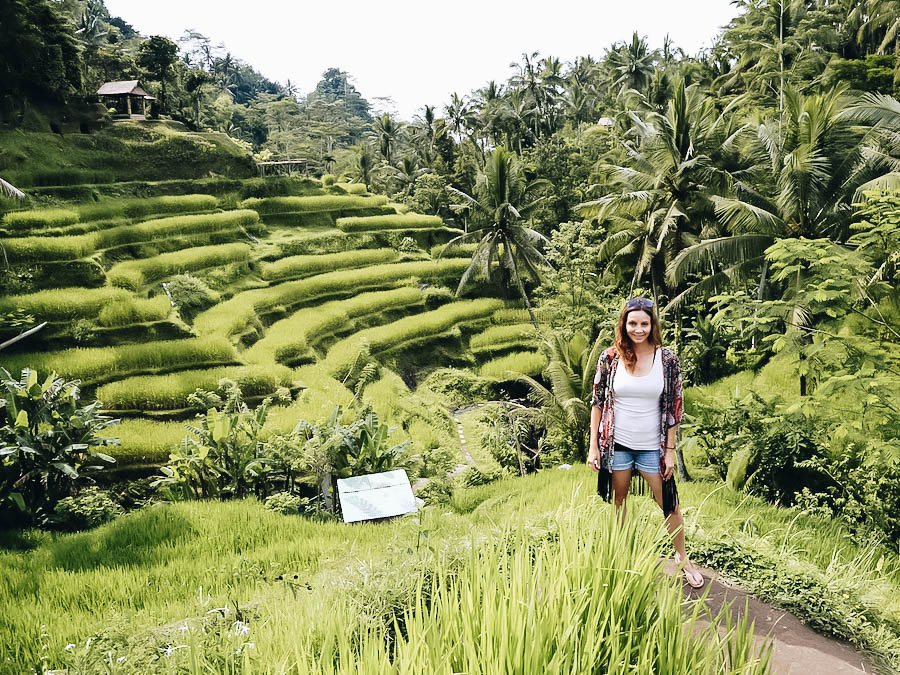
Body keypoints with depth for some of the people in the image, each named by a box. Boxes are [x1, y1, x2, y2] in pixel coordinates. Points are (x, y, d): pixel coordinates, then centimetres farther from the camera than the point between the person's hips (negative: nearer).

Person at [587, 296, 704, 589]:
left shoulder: (667, 359, -6)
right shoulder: (610, 358, -5)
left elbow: (674, 408, -1)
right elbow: (597, 402, 0)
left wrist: (670, 451, -3)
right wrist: (593, 446, -2)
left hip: (652, 446, 0)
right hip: (617, 444, 0)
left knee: (669, 504, 8)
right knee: (619, 500, 15)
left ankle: (682, 557, 31)